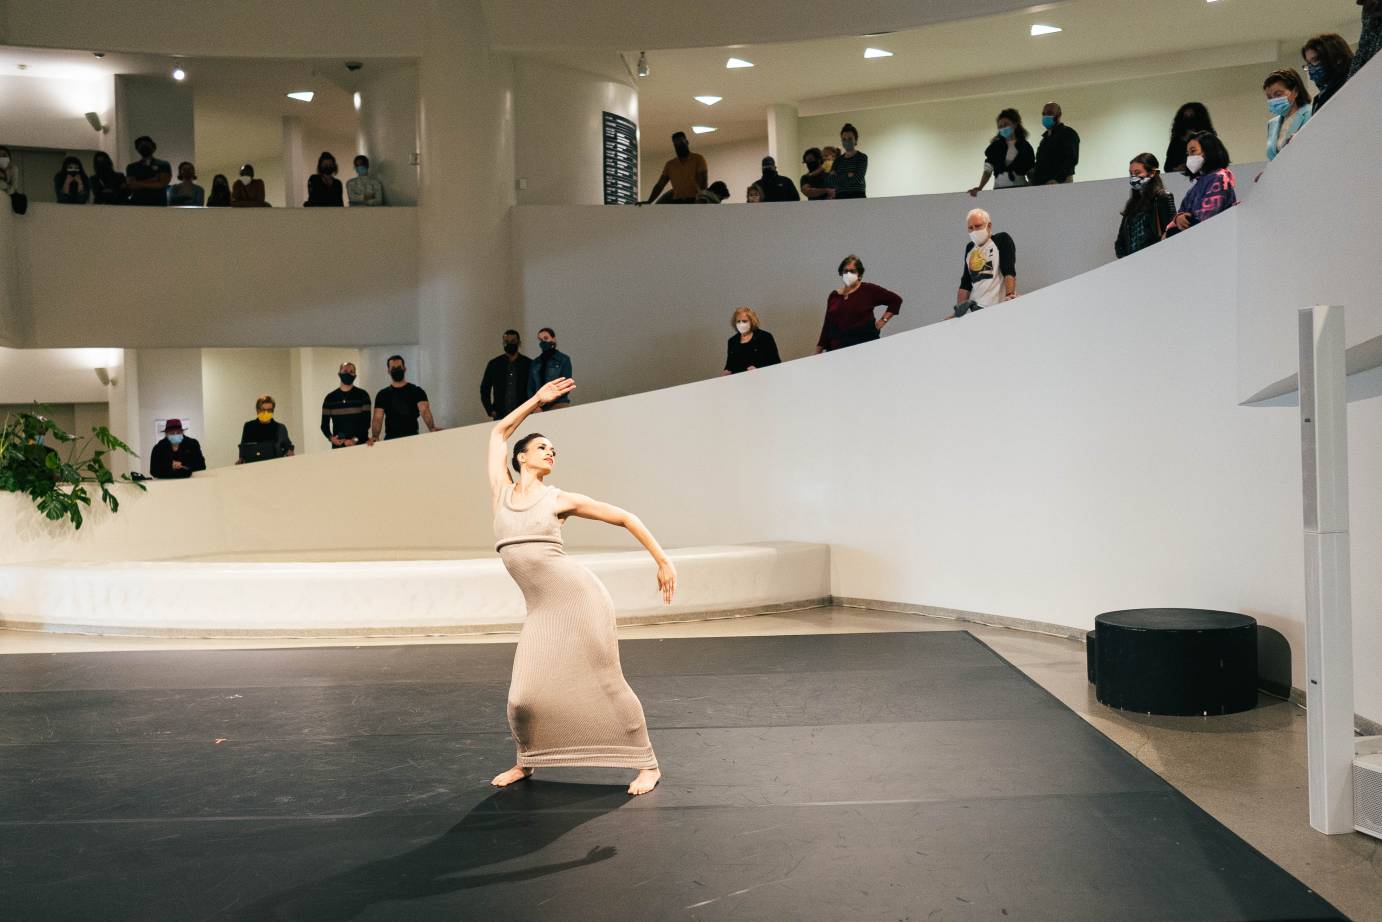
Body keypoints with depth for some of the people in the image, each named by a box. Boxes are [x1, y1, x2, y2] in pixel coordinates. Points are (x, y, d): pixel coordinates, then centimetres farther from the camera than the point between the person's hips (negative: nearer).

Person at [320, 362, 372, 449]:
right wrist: (330, 438, -8)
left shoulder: (362, 395, 2)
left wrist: (355, 439, -15)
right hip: (338, 446, 2)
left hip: (359, 445, -2)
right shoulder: (330, 398, 9)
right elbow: (324, 424, 11)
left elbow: (366, 422, -3)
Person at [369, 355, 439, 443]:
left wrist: (432, 428, -33)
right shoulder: (382, 394, 10)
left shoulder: (416, 391, 4)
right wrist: (375, 436, -20)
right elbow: (378, 418, -1)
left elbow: (424, 411, -13)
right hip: (390, 439, 2)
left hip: (412, 438, -2)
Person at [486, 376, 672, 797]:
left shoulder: (558, 499, 4)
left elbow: (625, 517, 10)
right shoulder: (501, 492, 11)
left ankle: (647, 764, 11)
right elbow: (498, 432, 23)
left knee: (605, 685, -1)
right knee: (525, 697, -3)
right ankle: (526, 761, 24)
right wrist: (537, 399, 24)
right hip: (541, 610, 2)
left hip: (580, 597, -2)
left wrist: (663, 561, 8)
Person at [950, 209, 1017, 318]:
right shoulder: (970, 248, 18)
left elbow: (1009, 271, -13)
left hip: (1000, 308, -5)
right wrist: (958, 311, 11)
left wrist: (1009, 295, -29)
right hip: (977, 309, 6)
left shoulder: (1002, 240, 1)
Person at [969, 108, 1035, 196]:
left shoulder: (1025, 146, 9)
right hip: (999, 189, 1)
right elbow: (988, 170, 8)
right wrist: (979, 187, -7)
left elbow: (1031, 172, 10)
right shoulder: (995, 146, 12)